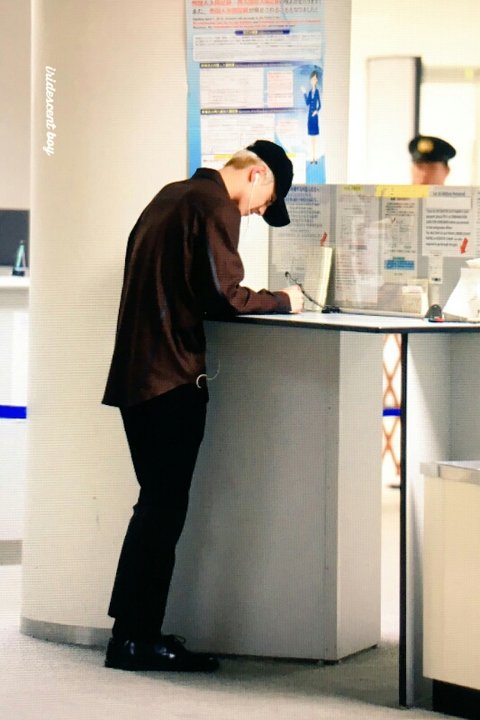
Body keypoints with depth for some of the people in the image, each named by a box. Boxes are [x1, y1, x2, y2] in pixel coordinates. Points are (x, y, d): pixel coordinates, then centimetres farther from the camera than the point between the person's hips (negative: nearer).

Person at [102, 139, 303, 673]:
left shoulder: (170, 197, 19)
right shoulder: (216, 207, -10)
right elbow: (224, 296, -16)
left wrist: (265, 301, 18)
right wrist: (282, 301, 0)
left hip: (133, 372, 9)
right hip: (174, 376, -9)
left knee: (156, 505, 16)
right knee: (165, 509, -4)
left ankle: (129, 631, 19)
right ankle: (138, 639, -1)